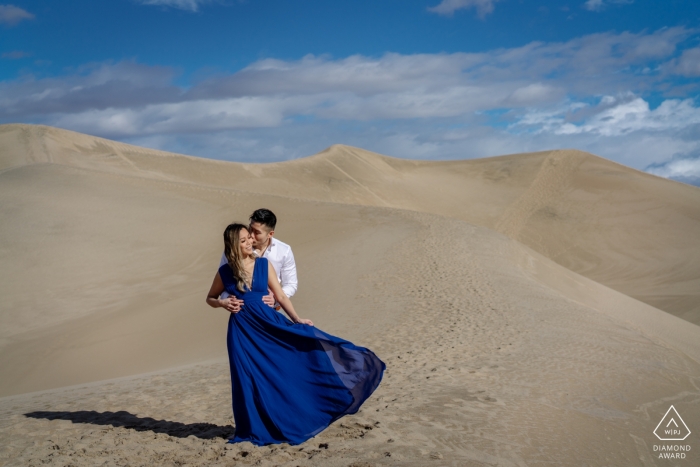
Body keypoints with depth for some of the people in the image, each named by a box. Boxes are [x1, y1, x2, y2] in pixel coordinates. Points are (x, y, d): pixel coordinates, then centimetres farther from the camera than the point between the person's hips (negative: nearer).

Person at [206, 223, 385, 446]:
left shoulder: (263, 264, 0)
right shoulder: (224, 272, -2)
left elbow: (281, 296, 3)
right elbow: (210, 298, 13)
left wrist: (297, 319, -5)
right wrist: (222, 303, -9)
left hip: (269, 323, 1)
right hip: (242, 331, -1)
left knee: (285, 371, -3)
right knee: (249, 379, 4)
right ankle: (254, 429, 20)